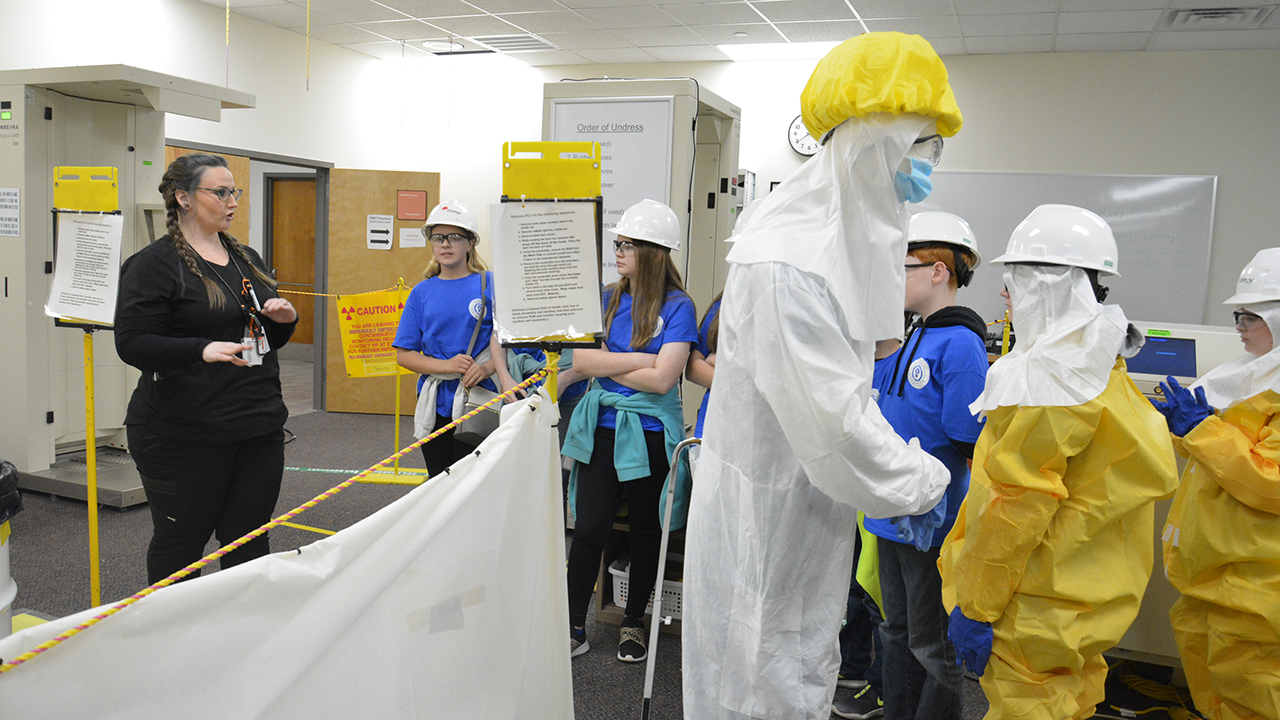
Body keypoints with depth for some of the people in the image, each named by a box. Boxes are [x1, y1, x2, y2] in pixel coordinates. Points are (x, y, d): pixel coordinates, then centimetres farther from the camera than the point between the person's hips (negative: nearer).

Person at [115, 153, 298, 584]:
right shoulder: (155, 264, -6)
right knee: (180, 541, 7)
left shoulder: (246, 259, 15)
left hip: (258, 427, 6)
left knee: (250, 541, 11)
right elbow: (132, 344, -14)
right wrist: (204, 349, -29)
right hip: (183, 433, -6)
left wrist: (285, 320, 0)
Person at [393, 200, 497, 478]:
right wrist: (446, 366, -10)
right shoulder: (422, 292, 7)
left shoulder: (490, 284, -1)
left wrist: (487, 368, -18)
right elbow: (404, 355, 5)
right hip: (435, 406, 3)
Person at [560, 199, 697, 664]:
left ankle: (633, 624, 30)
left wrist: (608, 365, -9)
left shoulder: (677, 306, -8)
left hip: (649, 433, -3)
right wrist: (639, 360, -14)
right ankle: (574, 628, 16)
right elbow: (581, 359, -4)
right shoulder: (608, 299, 5)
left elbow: (662, 379, -17)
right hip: (603, 429, 3)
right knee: (588, 530, 1)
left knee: (645, 532, 12)